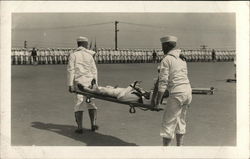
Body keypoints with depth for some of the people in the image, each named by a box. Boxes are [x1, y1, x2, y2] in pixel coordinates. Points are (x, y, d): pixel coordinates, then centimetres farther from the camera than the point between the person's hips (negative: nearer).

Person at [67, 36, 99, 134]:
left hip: (79, 82, -2)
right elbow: (94, 71, 7)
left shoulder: (73, 55, 5)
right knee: (91, 103, 13)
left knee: (79, 104, 1)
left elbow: (71, 70, -3)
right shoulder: (89, 55, 10)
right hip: (90, 81, 2)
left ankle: (79, 127, -3)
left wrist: (70, 85, -3)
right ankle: (93, 124, 5)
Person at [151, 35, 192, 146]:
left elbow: (162, 82, -12)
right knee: (180, 120, 20)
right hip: (188, 92, 8)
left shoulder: (166, 60, -7)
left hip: (177, 94, -8)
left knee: (168, 123, 0)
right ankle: (179, 145, 28)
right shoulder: (182, 59, 16)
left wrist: (158, 101, -8)